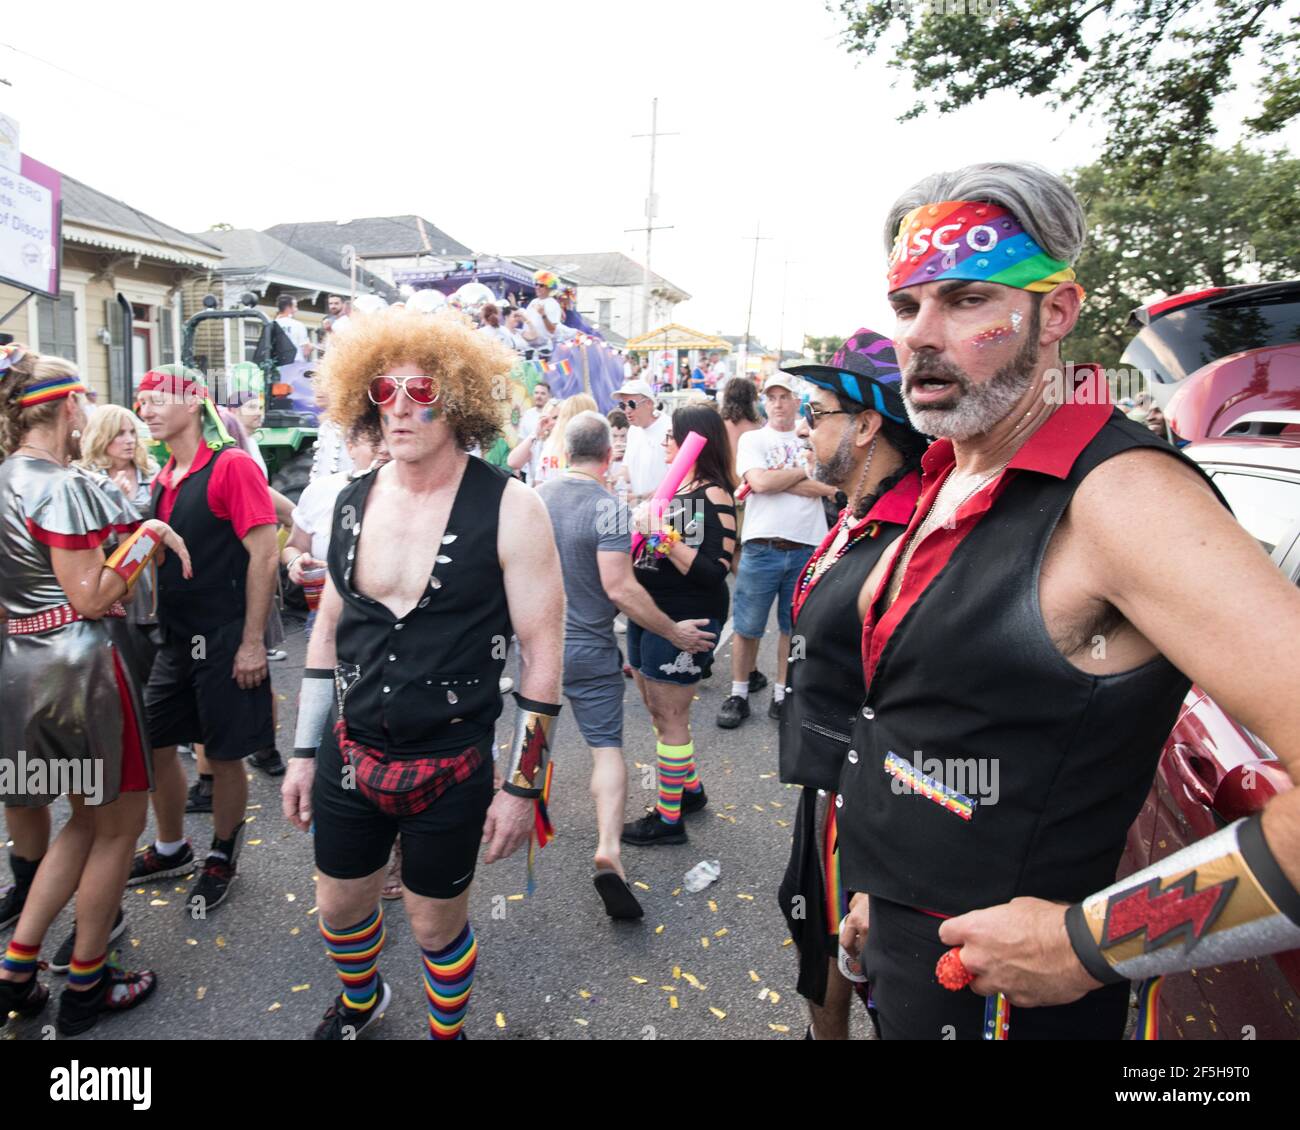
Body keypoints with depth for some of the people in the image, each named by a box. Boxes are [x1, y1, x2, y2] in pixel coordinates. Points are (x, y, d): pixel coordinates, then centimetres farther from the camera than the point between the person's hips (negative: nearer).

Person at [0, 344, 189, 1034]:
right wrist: (149, 536, -12)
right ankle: (85, 986, 22)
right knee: (120, 821, 9)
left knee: (87, 817, 22)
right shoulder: (63, 486, -18)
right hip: (82, 665, -9)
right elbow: (89, 599, -19)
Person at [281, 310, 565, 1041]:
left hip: (451, 768, -5)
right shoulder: (352, 501, 1)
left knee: (436, 922, 13)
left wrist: (522, 785, -12)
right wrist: (305, 752, 12)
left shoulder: (508, 508, -16)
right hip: (349, 755, 5)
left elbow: (542, 651, -13)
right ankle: (360, 1001, 56)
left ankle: (448, 1030, 45)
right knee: (340, 905, 23)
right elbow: (328, 632, 10)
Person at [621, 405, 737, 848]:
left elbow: (713, 573, -22)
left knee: (670, 719, 2)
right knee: (657, 709, 20)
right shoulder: (670, 487, 9)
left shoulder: (714, 496, -15)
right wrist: (639, 524, -1)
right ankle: (690, 788, 38)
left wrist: (663, 536, -26)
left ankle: (669, 819, 17)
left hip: (683, 620, -9)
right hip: (648, 612, 9)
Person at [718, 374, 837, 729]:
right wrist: (801, 473, -3)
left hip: (806, 548, 2)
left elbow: (831, 489, -1)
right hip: (761, 547, -2)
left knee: (793, 627, 11)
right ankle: (738, 694, 19)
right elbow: (759, 482, -13)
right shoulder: (752, 439, 5)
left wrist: (779, 480, -9)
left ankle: (782, 693, 24)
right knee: (747, 627, 5)